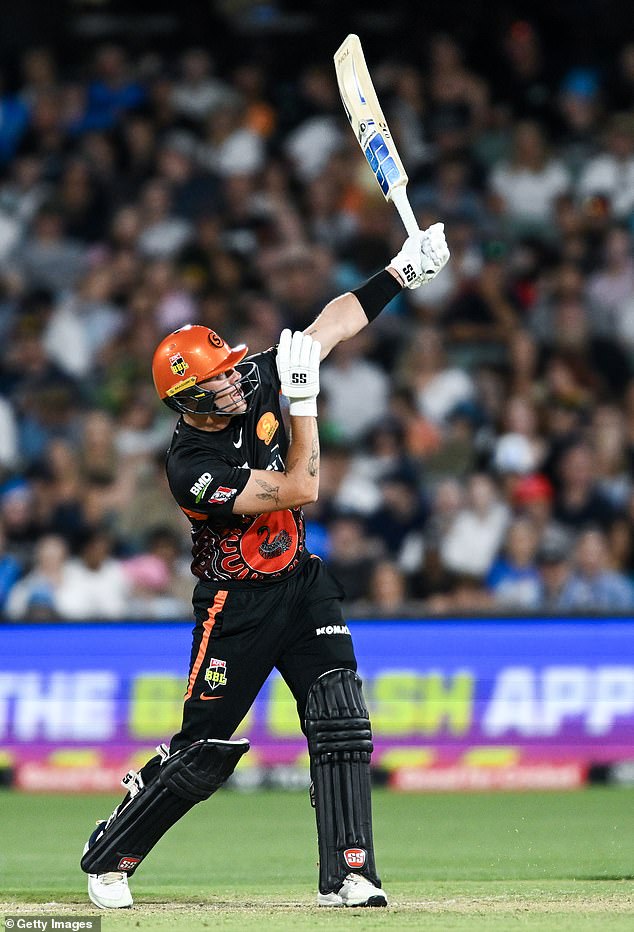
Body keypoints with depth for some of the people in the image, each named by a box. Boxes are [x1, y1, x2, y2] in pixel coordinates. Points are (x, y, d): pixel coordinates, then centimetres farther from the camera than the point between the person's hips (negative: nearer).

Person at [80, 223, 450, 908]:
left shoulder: (252, 384, -6)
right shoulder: (190, 467, -25)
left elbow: (328, 327, 3)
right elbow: (298, 489, -29)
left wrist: (403, 269, -4)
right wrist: (303, 396, -30)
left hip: (301, 582, 6)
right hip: (236, 606, -6)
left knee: (341, 720, -10)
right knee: (204, 751, -1)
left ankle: (347, 876, -11)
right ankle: (109, 856, 20)